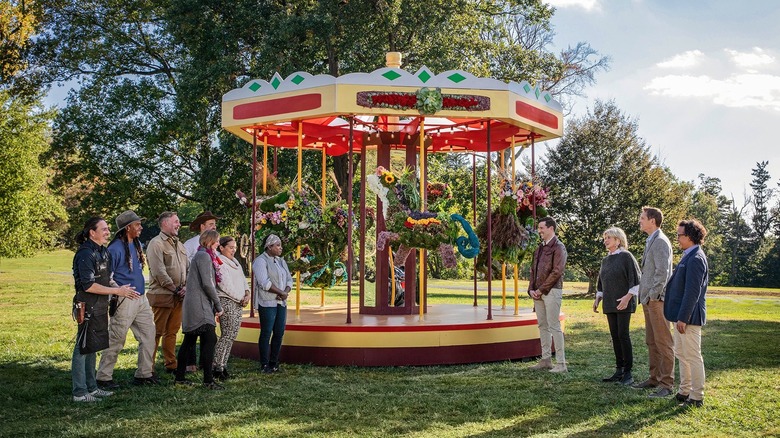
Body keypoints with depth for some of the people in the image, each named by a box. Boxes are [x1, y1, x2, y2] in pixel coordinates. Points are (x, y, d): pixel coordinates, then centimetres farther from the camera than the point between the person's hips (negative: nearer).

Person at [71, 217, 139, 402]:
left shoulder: (103, 251, 13)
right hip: (88, 308, -9)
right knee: (83, 348, -2)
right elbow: (88, 285, -22)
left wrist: (121, 288, 4)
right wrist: (118, 291, -18)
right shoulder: (85, 253, -17)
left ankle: (91, 387, 26)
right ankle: (80, 393, 5)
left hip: (100, 308, 9)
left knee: (92, 348, 16)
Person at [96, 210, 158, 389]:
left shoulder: (137, 244, 12)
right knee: (115, 341, -1)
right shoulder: (115, 248, -15)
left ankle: (144, 373, 20)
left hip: (141, 298, 9)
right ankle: (103, 377, 11)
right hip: (125, 301, -8)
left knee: (149, 335, 10)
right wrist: (119, 291, -16)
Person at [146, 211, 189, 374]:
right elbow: (159, 271, -15)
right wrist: (175, 289, -13)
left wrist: (185, 287, 1)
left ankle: (171, 365, 22)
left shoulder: (179, 244, 18)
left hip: (178, 296, 8)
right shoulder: (156, 243, -8)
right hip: (162, 295, -8)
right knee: (156, 332, -5)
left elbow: (187, 267, 18)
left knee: (172, 332, 14)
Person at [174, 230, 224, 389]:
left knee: (189, 341, 13)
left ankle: (179, 377, 19)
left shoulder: (201, 255, 21)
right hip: (200, 305, -10)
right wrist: (218, 306, -10)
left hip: (192, 305, 10)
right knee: (209, 340, -12)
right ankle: (208, 380, -13)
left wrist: (215, 306, 17)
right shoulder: (204, 256, -10)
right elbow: (207, 283, -17)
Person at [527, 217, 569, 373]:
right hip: (538, 292, 8)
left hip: (551, 291, -8)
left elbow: (557, 272, -16)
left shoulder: (558, 247, -8)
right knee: (542, 326, 10)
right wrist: (531, 289, 4)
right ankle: (546, 360, 17)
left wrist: (540, 290, -14)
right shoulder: (540, 248, 17)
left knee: (554, 327, -7)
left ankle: (561, 364, -3)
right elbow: (533, 269, 18)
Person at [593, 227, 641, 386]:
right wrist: (597, 298, 15)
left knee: (623, 335, -8)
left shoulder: (626, 256, -7)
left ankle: (628, 373, -2)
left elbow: (635, 279, -12)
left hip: (623, 303, -7)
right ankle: (619, 371, 14)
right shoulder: (606, 260, 15)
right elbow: (601, 283, 23)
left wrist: (628, 297, -20)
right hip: (610, 304, 7)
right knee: (615, 335, 8)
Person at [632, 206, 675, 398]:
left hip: (657, 299, -10)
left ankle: (666, 384, -1)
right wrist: (645, 295, 15)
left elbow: (662, 272, -20)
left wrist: (653, 295, -18)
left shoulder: (660, 242, -13)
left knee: (663, 342, -5)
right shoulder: (651, 241, 17)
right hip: (648, 299, 10)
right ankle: (654, 378, 24)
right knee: (651, 341, 15)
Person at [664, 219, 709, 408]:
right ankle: (685, 392, 28)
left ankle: (696, 398, 6)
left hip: (689, 316, -10)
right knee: (681, 354, 18)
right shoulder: (688, 256, 14)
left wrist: (683, 318, -22)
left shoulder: (696, 259, -18)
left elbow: (692, 292, -22)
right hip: (680, 315, 10)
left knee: (692, 356, -2)